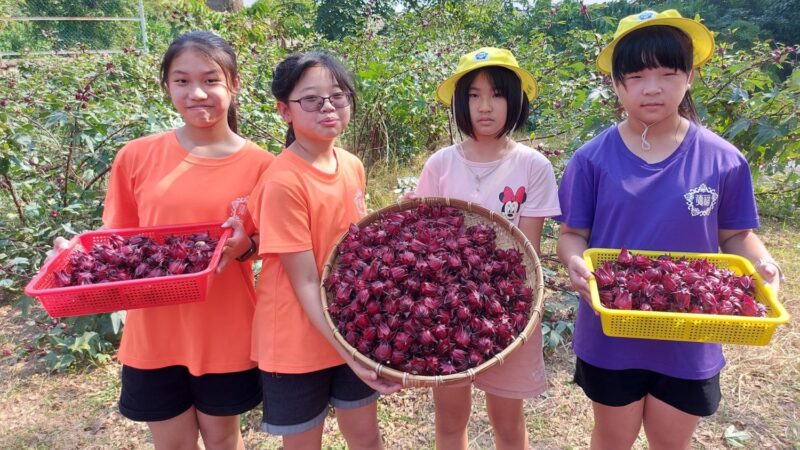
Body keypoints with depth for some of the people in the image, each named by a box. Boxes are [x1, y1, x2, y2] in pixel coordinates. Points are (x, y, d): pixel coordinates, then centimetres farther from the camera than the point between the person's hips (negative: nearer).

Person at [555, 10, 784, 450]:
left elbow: (735, 236, 3)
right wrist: (576, 262, -26)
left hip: (688, 341, 1)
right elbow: (572, 233, -5)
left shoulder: (723, 161, -7)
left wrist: (762, 262, -17)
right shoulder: (592, 159, -10)